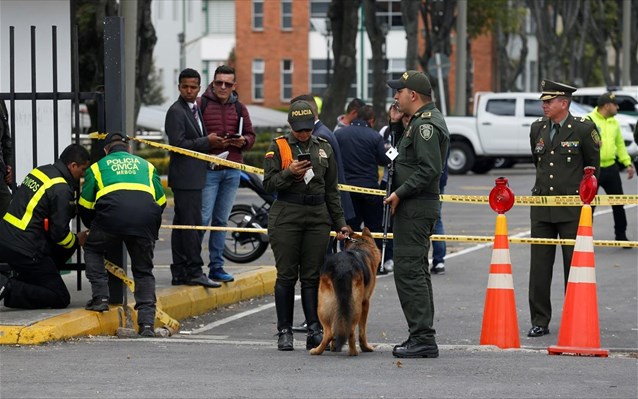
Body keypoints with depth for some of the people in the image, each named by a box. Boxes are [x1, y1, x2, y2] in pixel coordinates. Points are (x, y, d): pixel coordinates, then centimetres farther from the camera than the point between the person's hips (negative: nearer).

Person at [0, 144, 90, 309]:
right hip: (24, 250, -9)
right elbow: (59, 232, -13)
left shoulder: (40, 171, 13)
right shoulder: (61, 189, -13)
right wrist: (77, 241, 10)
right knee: (60, 299, -1)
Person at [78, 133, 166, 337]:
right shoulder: (146, 165, 33)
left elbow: (85, 206, 25)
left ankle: (100, 296, 11)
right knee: (144, 271, 15)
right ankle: (147, 322, 3)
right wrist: (151, 231, 41)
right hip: (146, 216, 2)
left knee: (92, 250, 26)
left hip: (112, 215, -2)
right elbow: (161, 202, 28)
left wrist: (93, 228, 44)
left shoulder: (97, 167, 27)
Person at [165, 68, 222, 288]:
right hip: (185, 176, -10)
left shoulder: (194, 110, 18)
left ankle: (180, 273, 13)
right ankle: (194, 271, -9)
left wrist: (212, 143, 9)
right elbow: (178, 144, -19)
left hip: (194, 176, 10)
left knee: (182, 224, 11)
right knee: (192, 223, -10)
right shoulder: (176, 112, -12)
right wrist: (207, 142, -14)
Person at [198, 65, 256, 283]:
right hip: (208, 169, -5)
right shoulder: (201, 104, -3)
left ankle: (216, 267, 14)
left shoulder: (239, 108, 14)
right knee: (203, 219, -10)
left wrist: (243, 141, -2)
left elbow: (250, 135, 19)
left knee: (221, 220, 10)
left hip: (232, 172, 5)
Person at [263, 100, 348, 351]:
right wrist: (289, 173, -20)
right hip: (286, 216, -3)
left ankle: (315, 331, 0)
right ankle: (284, 332, 6)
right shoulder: (278, 147, 2)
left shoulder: (324, 149, 12)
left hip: (318, 217, 3)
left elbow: (331, 190, 16)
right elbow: (269, 184, -3)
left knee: (312, 276, 1)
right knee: (286, 275, 0)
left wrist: (340, 222, 12)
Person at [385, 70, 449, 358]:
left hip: (415, 209, -12)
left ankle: (423, 339, -12)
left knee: (409, 271, -12)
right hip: (416, 207, 12)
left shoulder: (426, 125, -17)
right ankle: (421, 337, 20)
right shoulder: (422, 121, 18)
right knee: (416, 270, 15)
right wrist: (396, 124, 15)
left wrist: (400, 193, -20)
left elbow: (429, 169, -24)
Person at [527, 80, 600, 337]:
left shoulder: (583, 129, -6)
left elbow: (593, 165, 6)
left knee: (574, 265, 2)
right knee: (539, 266, 3)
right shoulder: (537, 128, 8)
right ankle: (540, 321, 9)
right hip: (541, 207, 4)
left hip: (572, 208, -4)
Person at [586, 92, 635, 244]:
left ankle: (621, 235, 22)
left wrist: (628, 163, 12)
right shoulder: (589, 121, -10)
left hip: (611, 168, 6)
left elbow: (620, 144, 18)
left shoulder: (614, 122, 12)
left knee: (618, 203, 9)